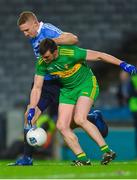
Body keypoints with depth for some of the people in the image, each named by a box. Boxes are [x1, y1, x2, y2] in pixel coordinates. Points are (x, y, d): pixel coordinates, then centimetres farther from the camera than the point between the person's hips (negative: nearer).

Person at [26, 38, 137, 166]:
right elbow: (37, 88, -2)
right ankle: (83, 159, -2)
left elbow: (98, 55, -21)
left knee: (79, 119, -27)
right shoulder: (41, 63, -12)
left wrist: (122, 64, -22)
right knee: (62, 126, -9)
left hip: (86, 84, -6)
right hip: (67, 90, 6)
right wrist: (31, 110, -11)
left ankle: (107, 151, -19)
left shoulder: (70, 53, -29)